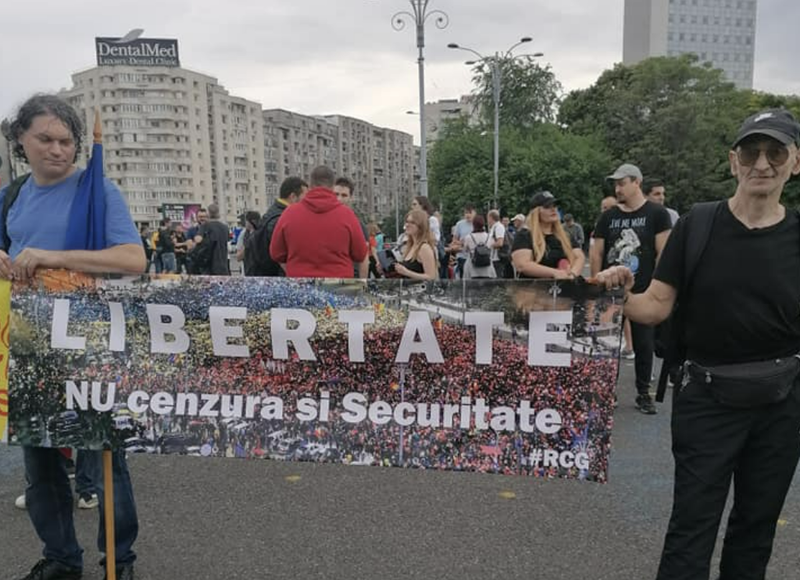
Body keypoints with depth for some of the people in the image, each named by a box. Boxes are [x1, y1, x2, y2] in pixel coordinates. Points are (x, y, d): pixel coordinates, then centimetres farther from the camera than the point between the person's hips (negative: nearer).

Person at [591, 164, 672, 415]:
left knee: (644, 344, 6)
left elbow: (663, 253, -6)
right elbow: (596, 254, 8)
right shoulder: (608, 216, 7)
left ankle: (643, 394, 19)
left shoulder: (656, 214, -2)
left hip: (643, 293, -3)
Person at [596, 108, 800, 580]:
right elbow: (657, 307, -10)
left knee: (757, 524, 20)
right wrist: (620, 296, -28)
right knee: (692, 526, 5)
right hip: (709, 398, -2)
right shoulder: (697, 226, -8)